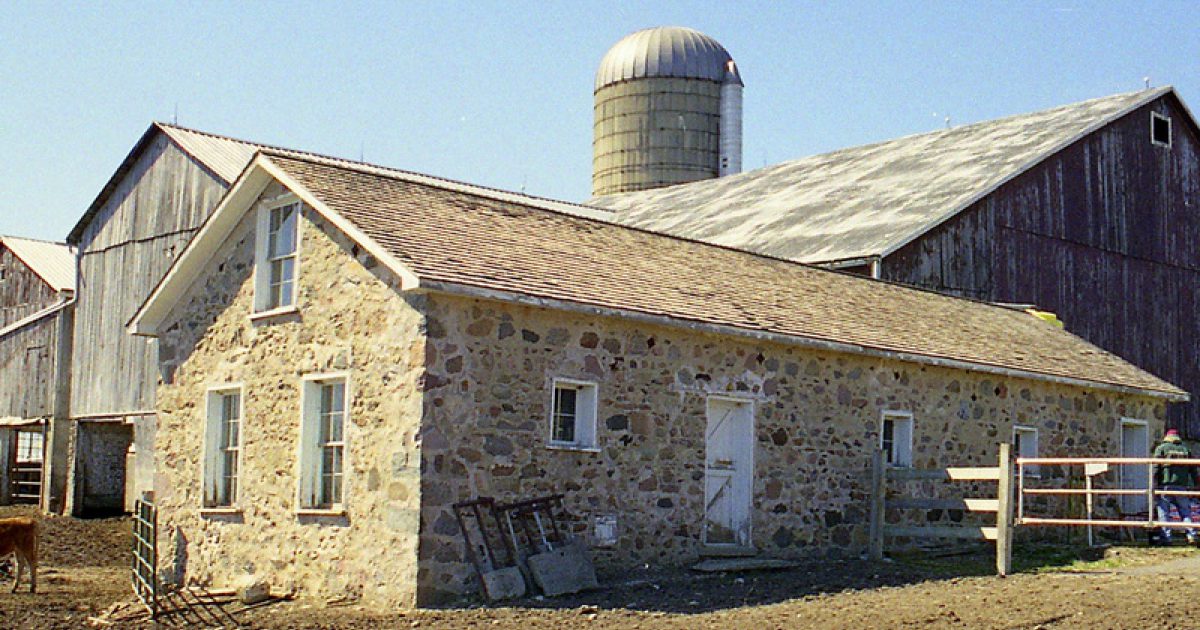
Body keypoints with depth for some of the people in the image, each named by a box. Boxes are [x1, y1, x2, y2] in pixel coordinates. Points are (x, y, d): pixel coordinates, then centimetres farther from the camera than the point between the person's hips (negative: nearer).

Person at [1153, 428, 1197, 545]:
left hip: (1165, 486, -3)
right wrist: (1195, 486, 16)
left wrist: (1153, 486, -6)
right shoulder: (1186, 450, 14)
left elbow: (1156, 468, -5)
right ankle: (1192, 534, -1)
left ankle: (1166, 537, -7)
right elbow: (1193, 470, 13)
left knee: (1164, 512, -1)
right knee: (1186, 511, 9)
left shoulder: (1161, 448, 3)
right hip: (1182, 486, 3)